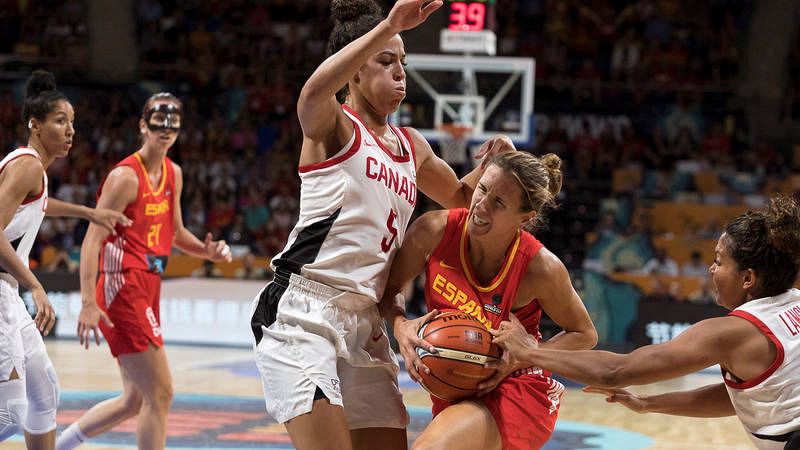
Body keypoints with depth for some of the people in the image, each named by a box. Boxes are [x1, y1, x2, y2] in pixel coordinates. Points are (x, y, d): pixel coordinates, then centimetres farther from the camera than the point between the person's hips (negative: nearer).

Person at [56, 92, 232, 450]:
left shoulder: (173, 174, 13)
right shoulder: (126, 176, -13)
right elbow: (92, 239, -18)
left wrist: (207, 251, 6)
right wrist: (89, 303, -27)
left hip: (147, 288, 9)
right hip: (123, 289, -9)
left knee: (135, 400, 15)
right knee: (160, 395, -11)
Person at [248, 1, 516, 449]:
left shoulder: (411, 145, 19)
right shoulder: (334, 125, -3)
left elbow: (460, 198, 36)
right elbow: (314, 93, -29)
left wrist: (490, 163, 14)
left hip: (365, 323, 8)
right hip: (303, 314, -8)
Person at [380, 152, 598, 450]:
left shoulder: (541, 268, -21)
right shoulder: (435, 230, -15)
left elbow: (584, 335, -4)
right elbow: (390, 286, 3)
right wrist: (400, 326, -19)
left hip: (517, 390, -5)